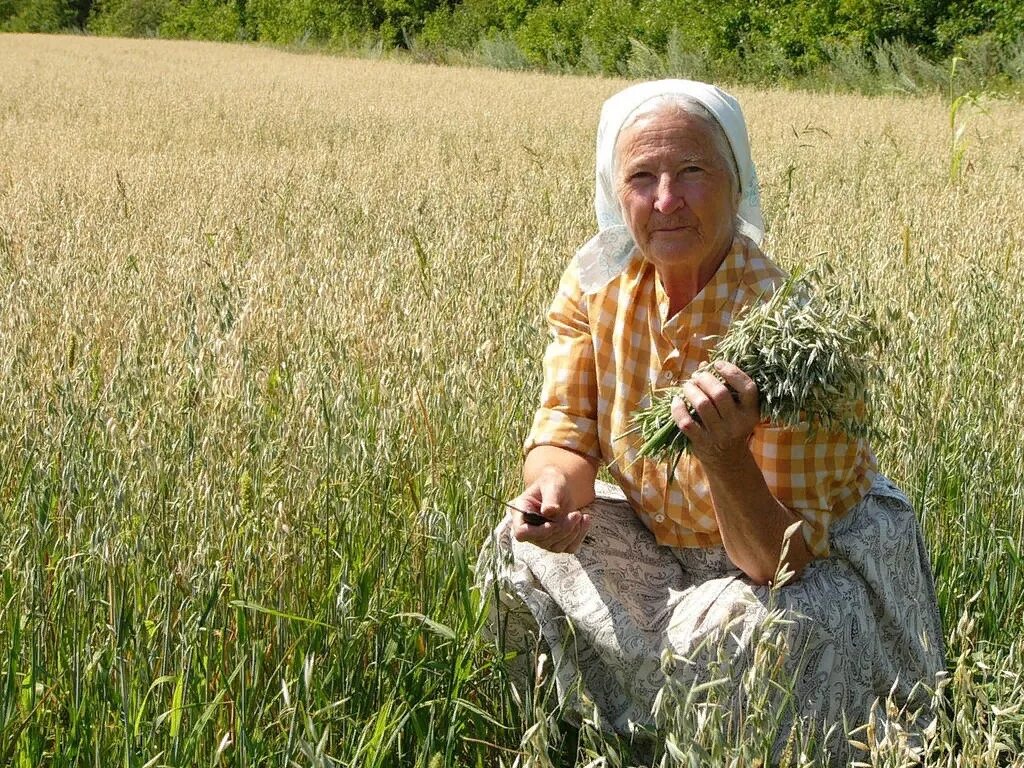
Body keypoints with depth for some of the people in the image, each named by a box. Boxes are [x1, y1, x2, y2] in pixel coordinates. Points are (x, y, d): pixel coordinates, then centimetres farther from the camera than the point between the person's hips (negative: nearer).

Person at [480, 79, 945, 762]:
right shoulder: (599, 280, -13)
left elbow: (786, 558, -29)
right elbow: (567, 431, -8)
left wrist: (725, 457, -49)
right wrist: (557, 486, -33)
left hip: (821, 555, -5)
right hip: (664, 542, 6)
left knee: (742, 626, -34)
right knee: (523, 546, -13)